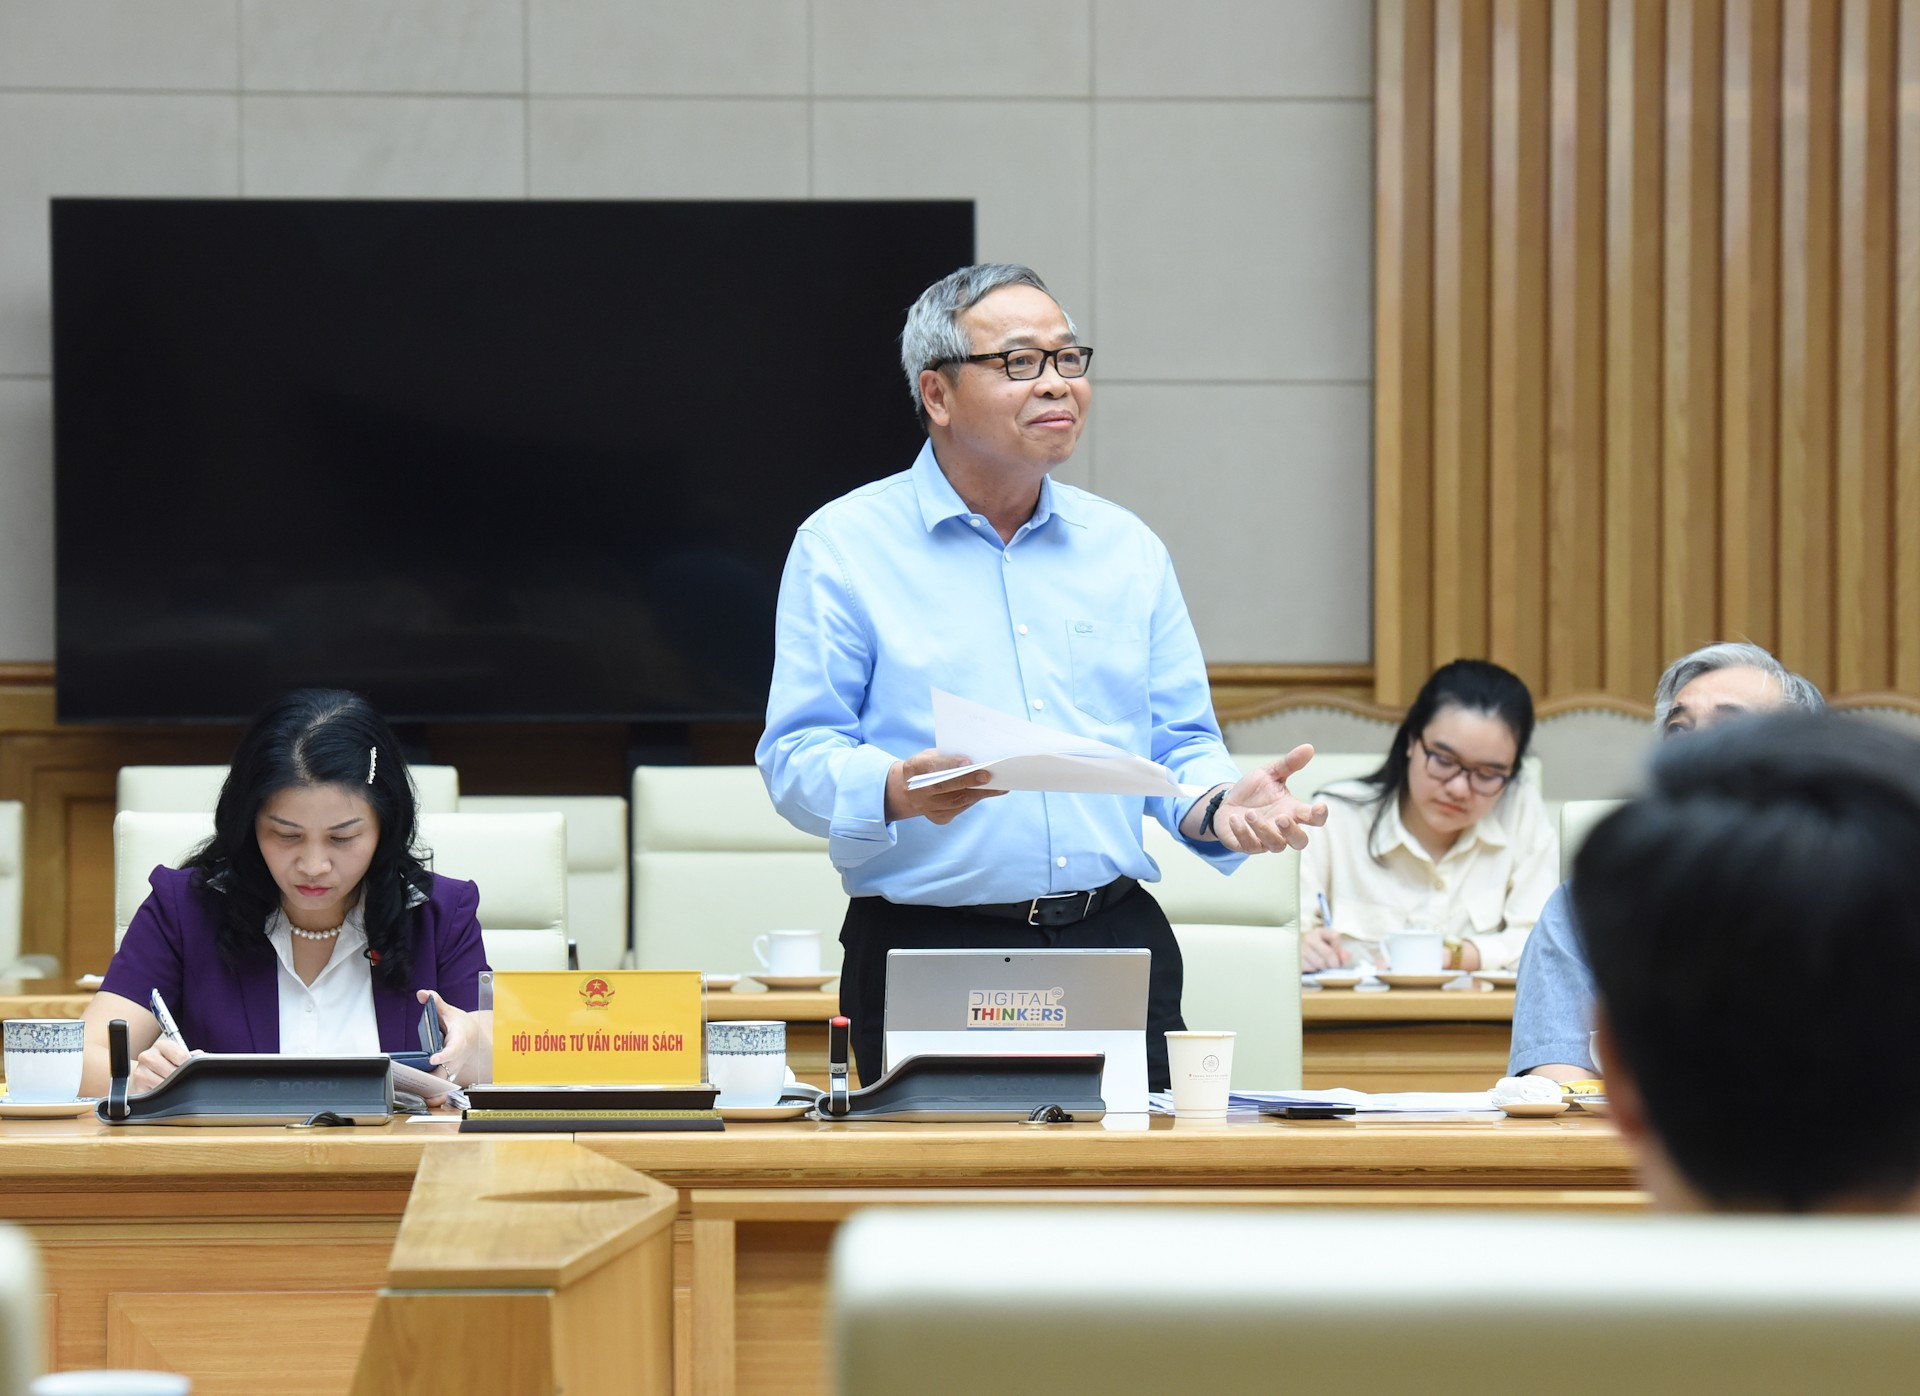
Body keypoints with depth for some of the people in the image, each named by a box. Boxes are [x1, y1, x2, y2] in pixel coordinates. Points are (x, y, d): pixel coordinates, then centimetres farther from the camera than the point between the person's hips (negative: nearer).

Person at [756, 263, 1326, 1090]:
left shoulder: (1127, 549, 16)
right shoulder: (844, 547, 2)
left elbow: (1179, 746, 16)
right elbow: (798, 757, -5)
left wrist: (1219, 805, -7)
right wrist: (899, 792, -24)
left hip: (1118, 941, 4)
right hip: (929, 953, -4)